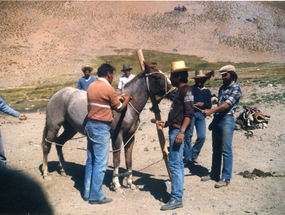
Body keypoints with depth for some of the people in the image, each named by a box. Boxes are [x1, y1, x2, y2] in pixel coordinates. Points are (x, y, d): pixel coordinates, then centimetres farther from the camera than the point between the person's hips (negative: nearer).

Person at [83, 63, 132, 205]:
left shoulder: (91, 86, 10)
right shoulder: (108, 89, -13)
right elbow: (119, 108, -2)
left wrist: (117, 98, 24)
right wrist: (127, 99, 16)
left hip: (90, 125, 9)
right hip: (101, 128, -8)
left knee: (91, 160, 15)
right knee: (100, 162, -1)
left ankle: (87, 193, 23)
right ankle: (96, 196, 6)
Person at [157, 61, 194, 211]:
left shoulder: (186, 90, -11)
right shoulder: (180, 91, 20)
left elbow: (189, 113, -20)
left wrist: (181, 131, -27)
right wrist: (166, 123, 18)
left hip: (178, 131, -11)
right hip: (174, 129, 11)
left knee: (174, 164, -11)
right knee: (177, 163, 15)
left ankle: (176, 199, -8)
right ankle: (178, 192, 24)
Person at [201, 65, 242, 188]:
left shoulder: (236, 88, -7)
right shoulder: (222, 88, 18)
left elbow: (227, 105, -19)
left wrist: (211, 111, -28)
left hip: (227, 120, -8)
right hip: (217, 119, 8)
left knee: (226, 150, -5)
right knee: (216, 149, 12)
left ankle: (226, 178, 2)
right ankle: (214, 174, 22)